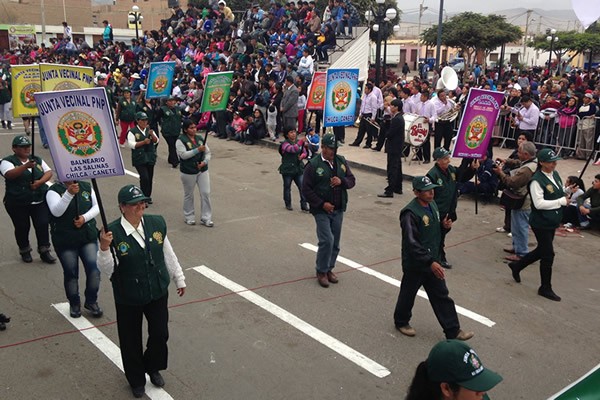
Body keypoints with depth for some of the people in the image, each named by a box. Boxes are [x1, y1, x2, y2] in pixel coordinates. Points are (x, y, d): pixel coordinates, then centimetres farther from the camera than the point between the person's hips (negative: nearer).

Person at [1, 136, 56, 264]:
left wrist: (40, 182, -15)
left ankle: (44, 251, 9)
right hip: (18, 203, -3)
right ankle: (24, 251, 26)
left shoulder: (37, 160, 11)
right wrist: (26, 166, -41)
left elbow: (49, 172, 5)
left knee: (43, 225, -2)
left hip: (40, 201, 3)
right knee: (22, 227, 7)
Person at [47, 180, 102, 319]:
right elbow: (56, 212, -23)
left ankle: (91, 301, 18)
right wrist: (69, 193, -35)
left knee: (94, 270, -4)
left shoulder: (86, 187, 4)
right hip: (65, 241, -2)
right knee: (71, 274, 7)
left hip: (88, 236, 3)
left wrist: (85, 217, -15)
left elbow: (97, 206, 4)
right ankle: (74, 304, 30)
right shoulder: (54, 191, -8)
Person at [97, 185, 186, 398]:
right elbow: (107, 270, -20)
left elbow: (168, 255, 4)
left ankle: (153, 367, 46)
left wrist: (179, 279, 13)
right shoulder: (112, 233, -21)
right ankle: (136, 379, 42)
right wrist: (104, 248, -38)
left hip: (158, 292, 3)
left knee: (160, 334, 14)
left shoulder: (157, 223, -9)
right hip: (128, 299, -3)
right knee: (131, 341, 15)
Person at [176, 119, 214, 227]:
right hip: (188, 172, -4)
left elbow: (207, 152, 8)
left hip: (202, 170, 4)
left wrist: (205, 162, -10)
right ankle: (189, 217, 27)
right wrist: (198, 150, -25)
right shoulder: (181, 140, -9)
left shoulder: (200, 138, 6)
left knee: (206, 193, 1)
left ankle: (206, 218, 10)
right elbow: (183, 155, -20)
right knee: (189, 195, 10)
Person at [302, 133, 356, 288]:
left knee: (335, 242, 10)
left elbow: (352, 180, 10)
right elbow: (306, 189, -10)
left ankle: (329, 269, 28)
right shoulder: (313, 165, -9)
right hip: (321, 210, -5)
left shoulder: (341, 161, 7)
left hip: (338, 210, 5)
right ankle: (321, 272, 4)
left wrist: (342, 181, -12)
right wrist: (322, 204, -16)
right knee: (327, 240, -14)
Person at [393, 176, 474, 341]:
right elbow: (411, 243, -30)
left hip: (433, 261, 7)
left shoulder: (432, 204, 3)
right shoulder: (410, 213, -25)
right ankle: (401, 322, 37)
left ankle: (453, 331, 19)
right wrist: (430, 262, -35)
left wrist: (445, 226, -6)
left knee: (442, 296, 11)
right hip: (415, 264, -7)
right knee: (408, 294, 14)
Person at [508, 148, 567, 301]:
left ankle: (516, 266, 38)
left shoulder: (555, 174, 5)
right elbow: (539, 203, -25)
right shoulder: (537, 180, -21)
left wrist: (566, 197, -4)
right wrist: (561, 201, -21)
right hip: (541, 223, -8)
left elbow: (559, 193, 18)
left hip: (552, 222, 8)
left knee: (542, 251, 19)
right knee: (548, 255, 0)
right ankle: (545, 288, 16)